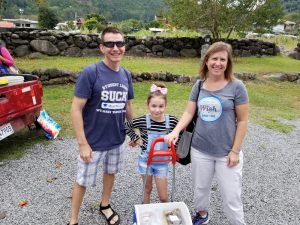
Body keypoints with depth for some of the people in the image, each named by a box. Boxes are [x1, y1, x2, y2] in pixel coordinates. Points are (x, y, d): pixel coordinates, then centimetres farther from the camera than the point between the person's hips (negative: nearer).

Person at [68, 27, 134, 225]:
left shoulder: (126, 75, -1)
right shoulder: (90, 72, -18)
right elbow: (76, 109, -18)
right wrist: (83, 142, -20)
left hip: (117, 139, 5)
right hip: (93, 141, -4)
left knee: (111, 172, 22)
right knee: (83, 181, 11)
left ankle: (105, 205, 48)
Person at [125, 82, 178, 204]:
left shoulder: (172, 120, -14)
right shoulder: (143, 121, -17)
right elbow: (126, 126, -1)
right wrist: (136, 139, -7)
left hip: (162, 162, 1)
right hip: (146, 160, -1)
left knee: (163, 196, 7)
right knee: (147, 189, 19)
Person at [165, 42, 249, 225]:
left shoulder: (236, 86, -11)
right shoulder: (199, 85, 0)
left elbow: (242, 121, -8)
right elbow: (189, 112, 0)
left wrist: (235, 151, -10)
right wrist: (176, 131, -17)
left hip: (226, 152, -4)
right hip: (200, 149, 4)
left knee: (231, 197, 7)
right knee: (200, 188, 23)